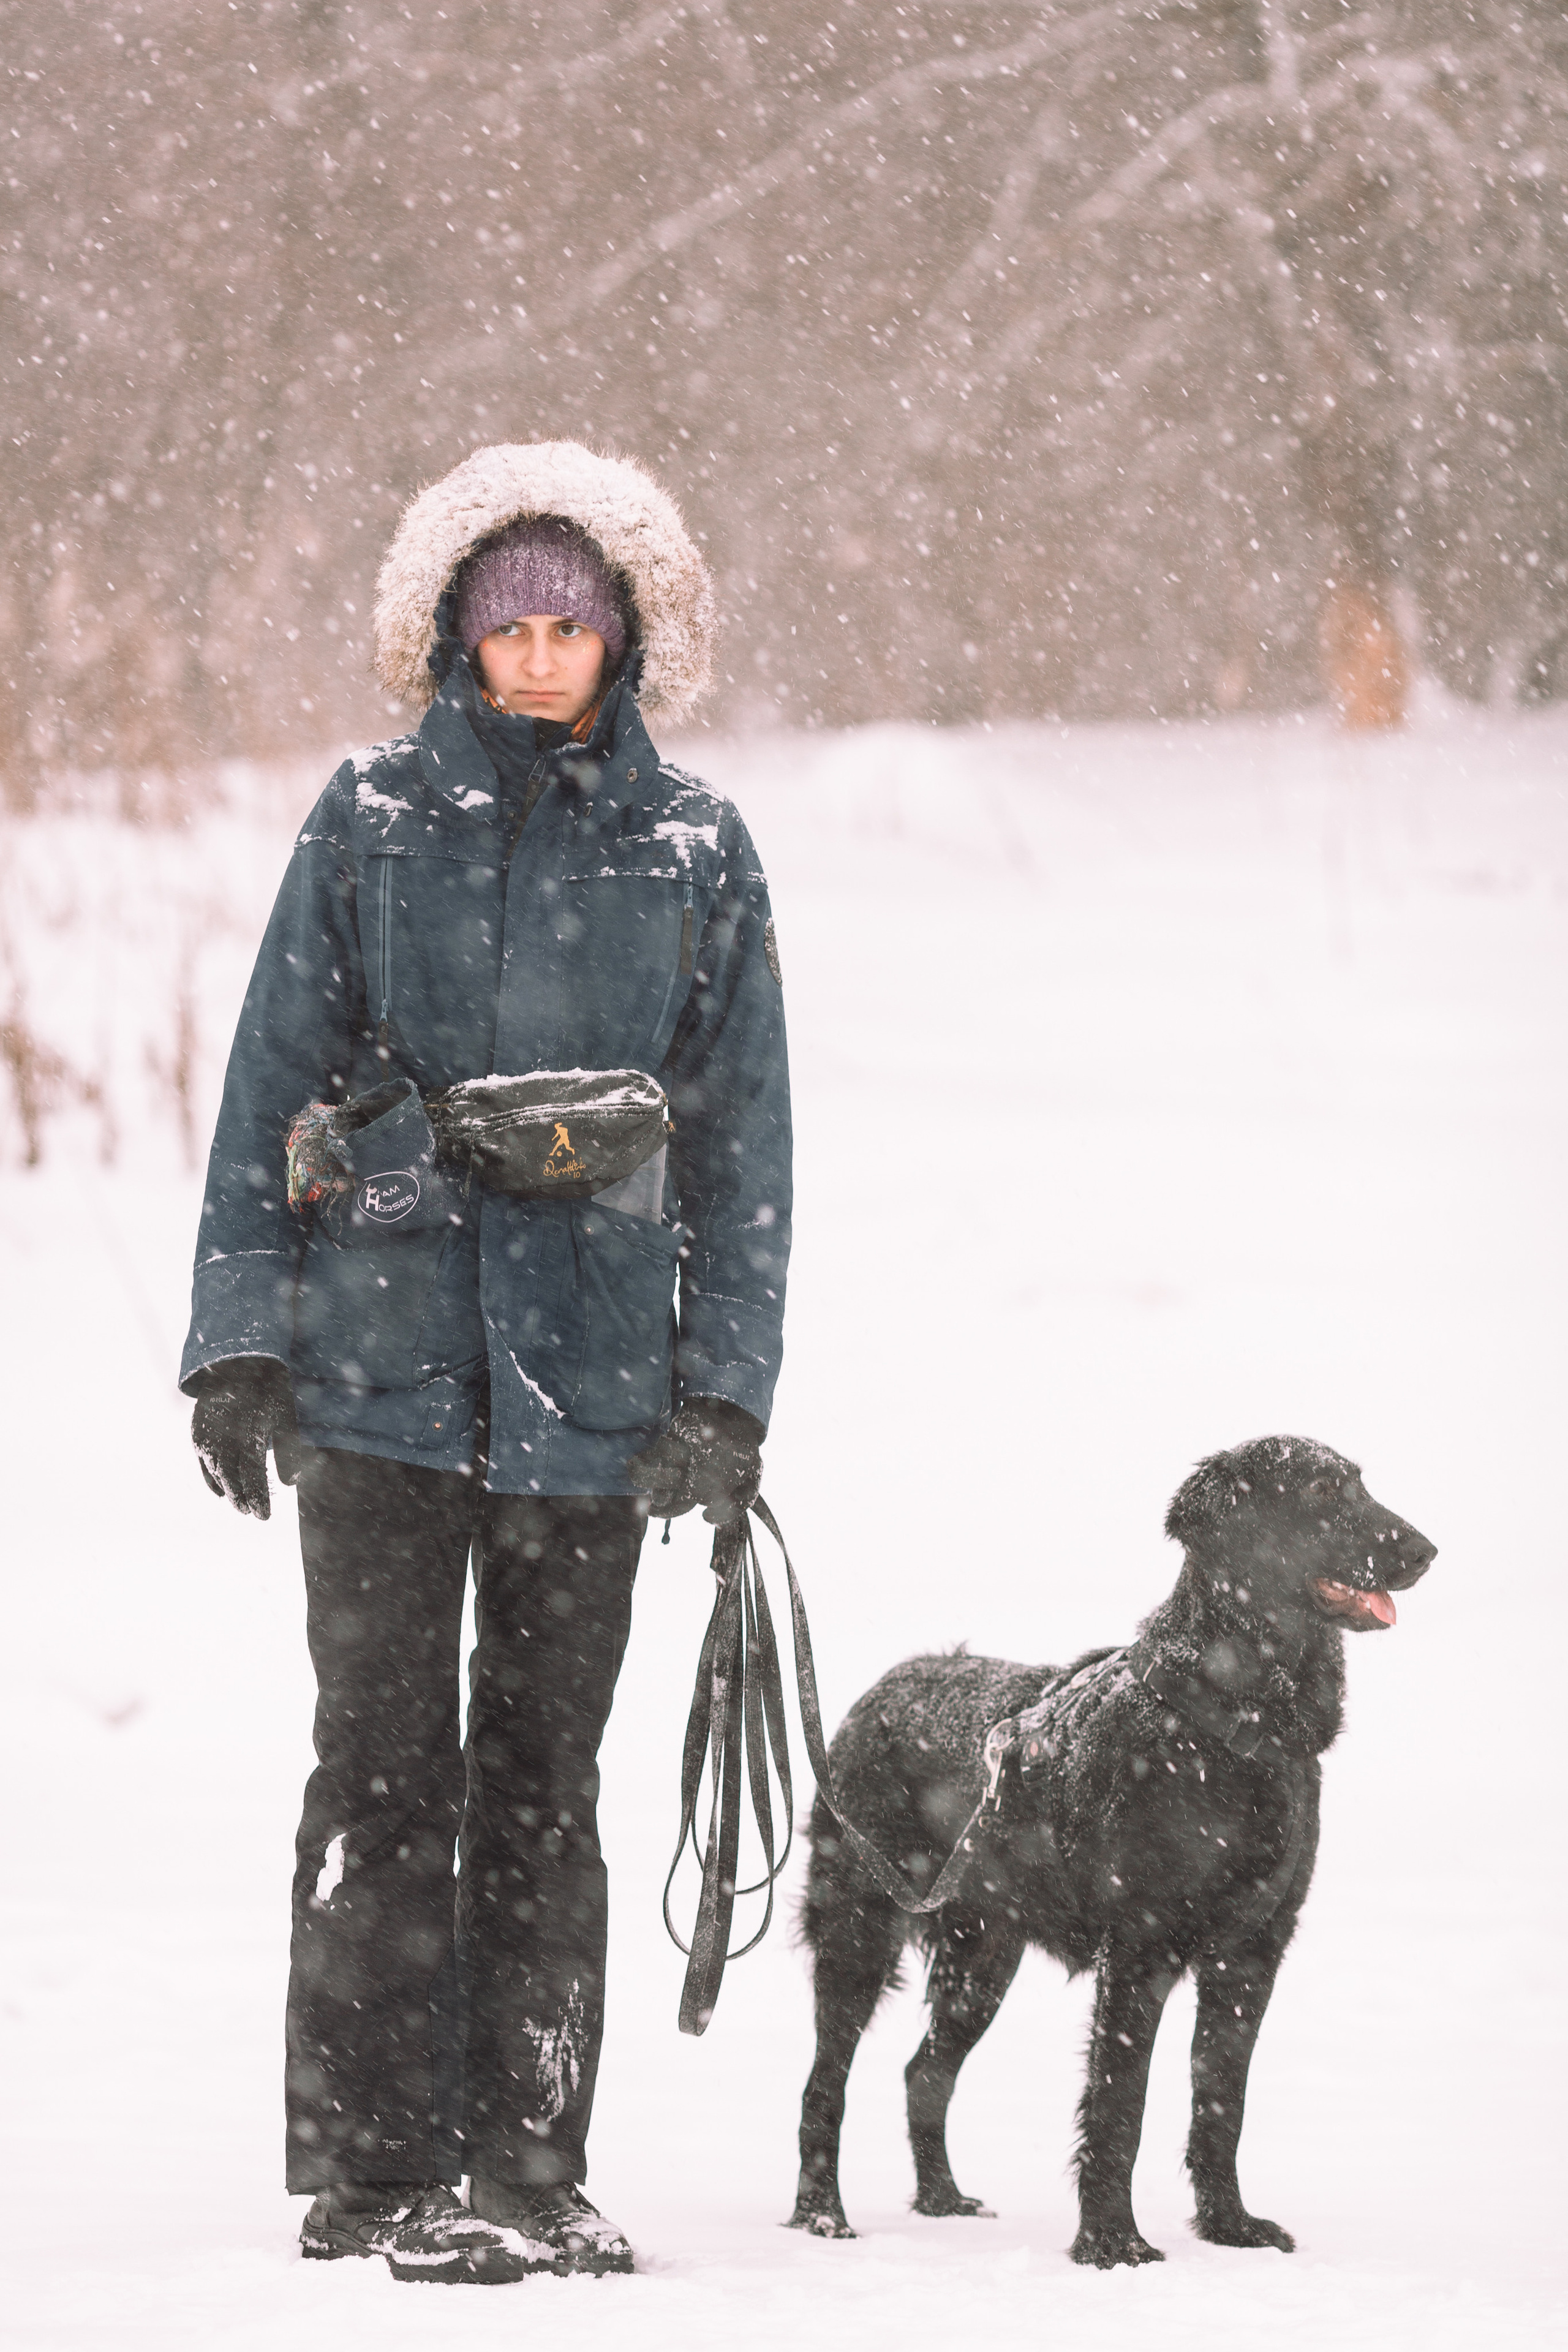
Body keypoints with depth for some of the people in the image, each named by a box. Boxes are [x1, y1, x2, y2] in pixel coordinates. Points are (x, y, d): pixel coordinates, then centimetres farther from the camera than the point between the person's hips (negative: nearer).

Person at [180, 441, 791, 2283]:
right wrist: (238, 1341, -1)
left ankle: (530, 2168, 12)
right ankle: (372, 2173, 1)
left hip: (591, 1375, 1)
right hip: (379, 1360, -1)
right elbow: (273, 1083, 6)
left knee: (543, 1781, 6)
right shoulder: (374, 820, 4)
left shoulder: (695, 854, 6)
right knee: (387, 1768, -3)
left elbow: (739, 1141, 9)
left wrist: (725, 1389, 2)